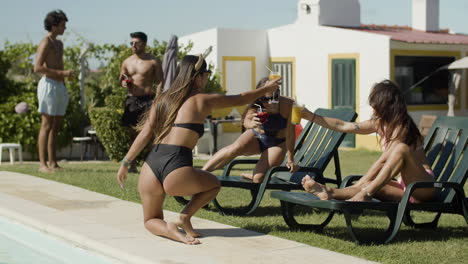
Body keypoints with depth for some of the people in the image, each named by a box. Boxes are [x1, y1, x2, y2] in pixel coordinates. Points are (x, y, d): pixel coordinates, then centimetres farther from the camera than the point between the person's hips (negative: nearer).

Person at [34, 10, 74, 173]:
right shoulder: (45, 43, -9)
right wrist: (63, 73, -20)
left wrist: (64, 91, 23)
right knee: (46, 126, -9)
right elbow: (38, 68, -18)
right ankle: (42, 164, -9)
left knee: (56, 127, 7)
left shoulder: (59, 44, 19)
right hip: (48, 85, -9)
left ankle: (53, 163, 10)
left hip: (59, 87, 9)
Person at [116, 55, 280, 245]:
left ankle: (171, 230, -7)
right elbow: (241, 99, 20)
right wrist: (266, 89, 36)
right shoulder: (203, 100, 6)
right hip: (176, 170, -4)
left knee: (151, 220, 26)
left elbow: (145, 134, 8)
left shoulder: (163, 99, 16)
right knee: (214, 185, 29)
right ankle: (185, 216, 5)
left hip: (151, 165, 4)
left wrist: (126, 163, 11)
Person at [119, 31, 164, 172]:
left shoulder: (154, 61, 0)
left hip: (148, 99, -4)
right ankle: (132, 164, 12)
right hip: (132, 99, 5)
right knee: (132, 132, 5)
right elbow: (121, 78, 24)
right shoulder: (127, 62, 13)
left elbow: (160, 82, -3)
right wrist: (123, 82, -1)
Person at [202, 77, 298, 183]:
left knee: (258, 178, -20)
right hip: (256, 136, 2)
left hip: (277, 143, -1)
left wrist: (290, 160, -16)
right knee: (235, 148, -29)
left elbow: (290, 134, -22)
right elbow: (246, 120, -38)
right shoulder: (256, 105, -23)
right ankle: (203, 171, -21)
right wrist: (251, 123, -63)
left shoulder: (287, 105, -29)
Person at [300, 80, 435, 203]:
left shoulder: (401, 128, -16)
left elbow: (382, 162, -22)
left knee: (401, 148, -33)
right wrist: (311, 117, 9)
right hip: (404, 187, 8)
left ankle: (365, 194, -36)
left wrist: (361, 189, -24)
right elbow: (344, 126, 12)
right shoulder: (379, 123, 10)